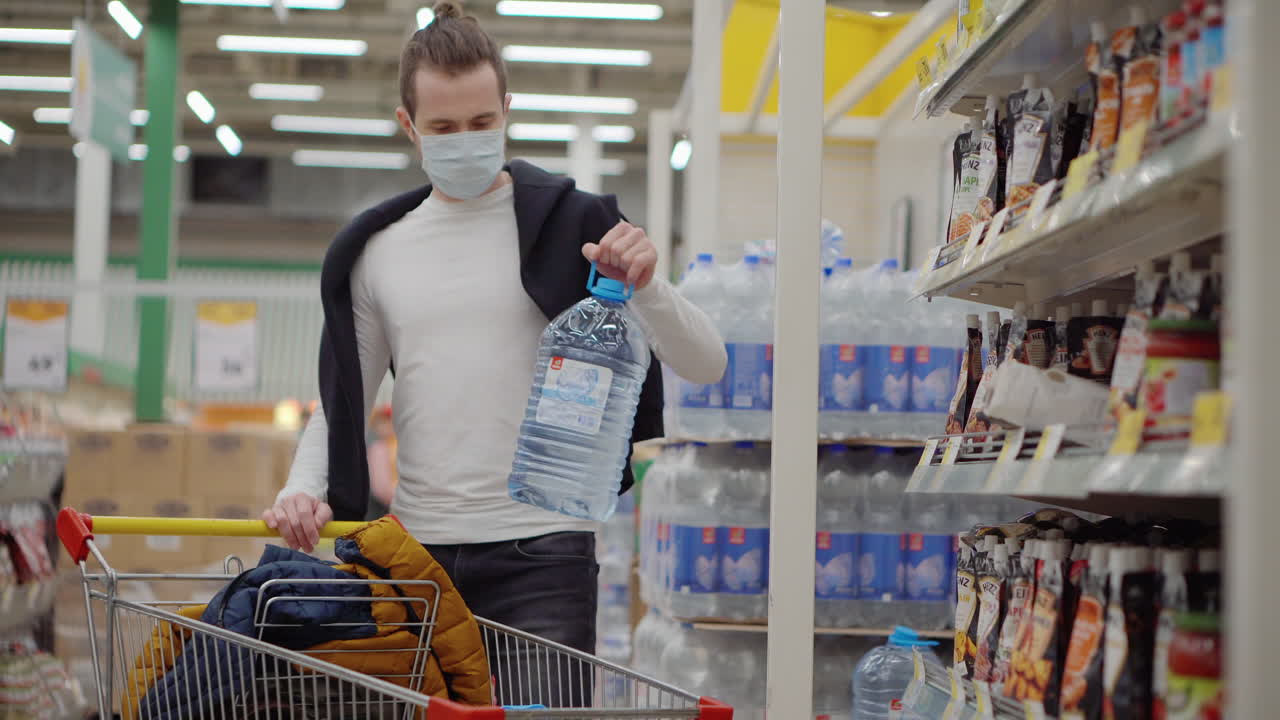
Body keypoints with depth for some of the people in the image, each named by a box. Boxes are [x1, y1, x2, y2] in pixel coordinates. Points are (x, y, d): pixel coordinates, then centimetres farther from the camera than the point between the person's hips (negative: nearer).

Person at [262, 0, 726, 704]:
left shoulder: (571, 225, 1)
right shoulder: (376, 251, 11)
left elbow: (705, 365, -3)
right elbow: (340, 401, 14)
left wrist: (644, 284, -21)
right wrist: (304, 489, -5)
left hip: (540, 552, -3)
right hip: (417, 552, 4)